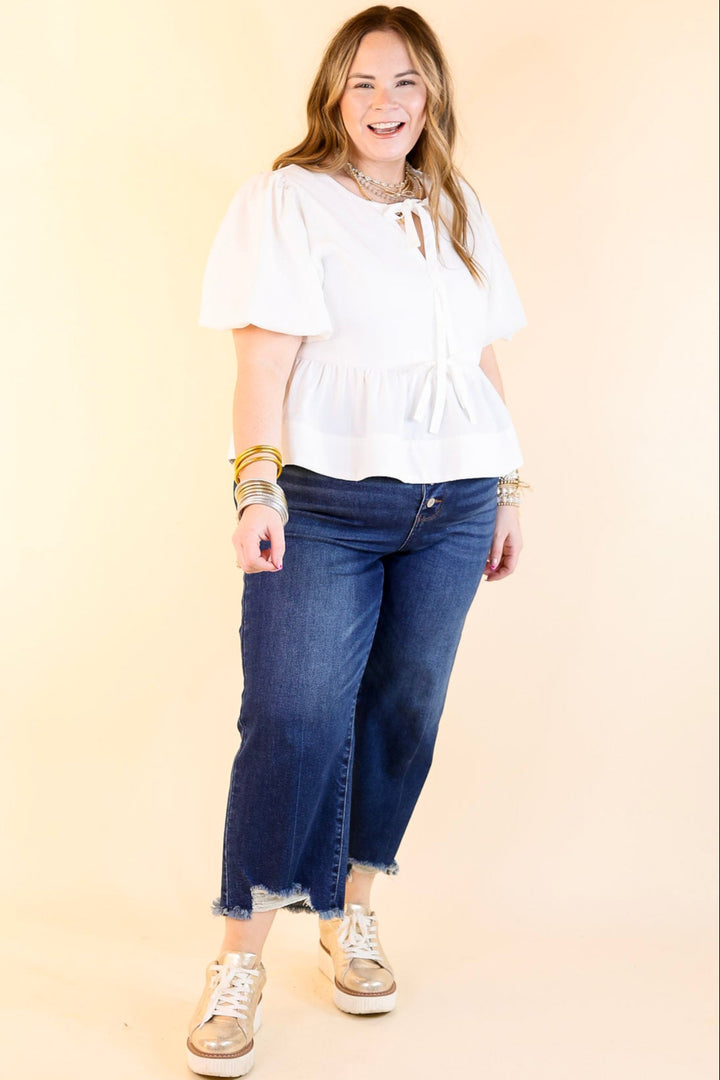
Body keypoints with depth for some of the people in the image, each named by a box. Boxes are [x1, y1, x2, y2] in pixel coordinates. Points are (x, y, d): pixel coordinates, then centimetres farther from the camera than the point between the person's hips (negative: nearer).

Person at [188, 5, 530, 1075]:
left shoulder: (459, 214, 17)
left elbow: (483, 363, 18)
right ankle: (241, 959, 0)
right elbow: (264, 355, -7)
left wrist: (506, 489, 15)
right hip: (325, 503, -5)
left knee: (405, 710, 6)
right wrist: (258, 486, -18)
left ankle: (352, 917, 23)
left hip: (452, 504, 5)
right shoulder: (287, 200, 2)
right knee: (293, 718, -10)